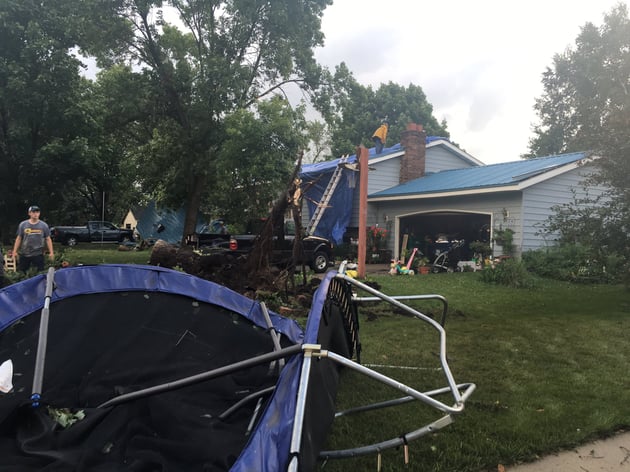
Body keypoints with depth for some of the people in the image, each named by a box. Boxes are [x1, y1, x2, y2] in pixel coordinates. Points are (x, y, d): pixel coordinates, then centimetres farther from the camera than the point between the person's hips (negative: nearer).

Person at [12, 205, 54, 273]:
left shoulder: (44, 225, 1)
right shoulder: (23, 225, 4)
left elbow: (48, 239, 3)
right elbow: (18, 239, 8)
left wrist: (51, 252, -3)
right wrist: (15, 251, 4)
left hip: (38, 255, -1)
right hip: (24, 254, 2)